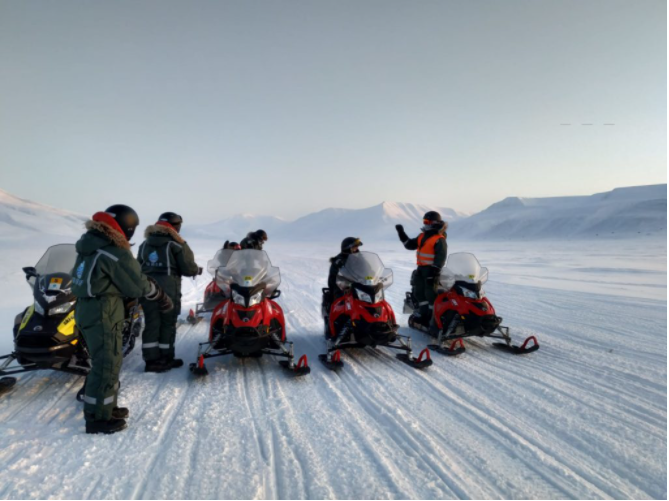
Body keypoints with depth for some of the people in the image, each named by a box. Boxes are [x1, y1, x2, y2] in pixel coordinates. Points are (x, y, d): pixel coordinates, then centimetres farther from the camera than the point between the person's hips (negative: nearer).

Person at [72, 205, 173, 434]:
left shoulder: (90, 244, 10)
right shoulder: (114, 251, -20)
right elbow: (138, 284, -15)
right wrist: (161, 297, 1)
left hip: (87, 308, 10)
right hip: (103, 313, -10)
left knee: (108, 361, 19)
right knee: (107, 364, -1)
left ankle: (106, 406, 31)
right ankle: (97, 417, 9)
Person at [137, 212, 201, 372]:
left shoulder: (145, 244, 12)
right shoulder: (176, 244, -7)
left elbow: (138, 268, 18)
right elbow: (188, 268, -8)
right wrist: (197, 270, 12)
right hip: (168, 289, -5)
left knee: (151, 324, 7)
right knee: (167, 325, 5)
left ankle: (151, 360, 9)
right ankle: (166, 359, 13)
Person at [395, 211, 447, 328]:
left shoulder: (440, 240, -12)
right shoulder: (422, 236, 13)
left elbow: (441, 257, -17)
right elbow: (409, 245, 19)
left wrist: (434, 270, -25)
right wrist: (401, 233, 10)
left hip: (432, 270, -8)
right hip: (421, 268, 8)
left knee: (431, 293, -6)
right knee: (419, 291, 14)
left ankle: (432, 316, 0)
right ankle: (423, 312, 25)